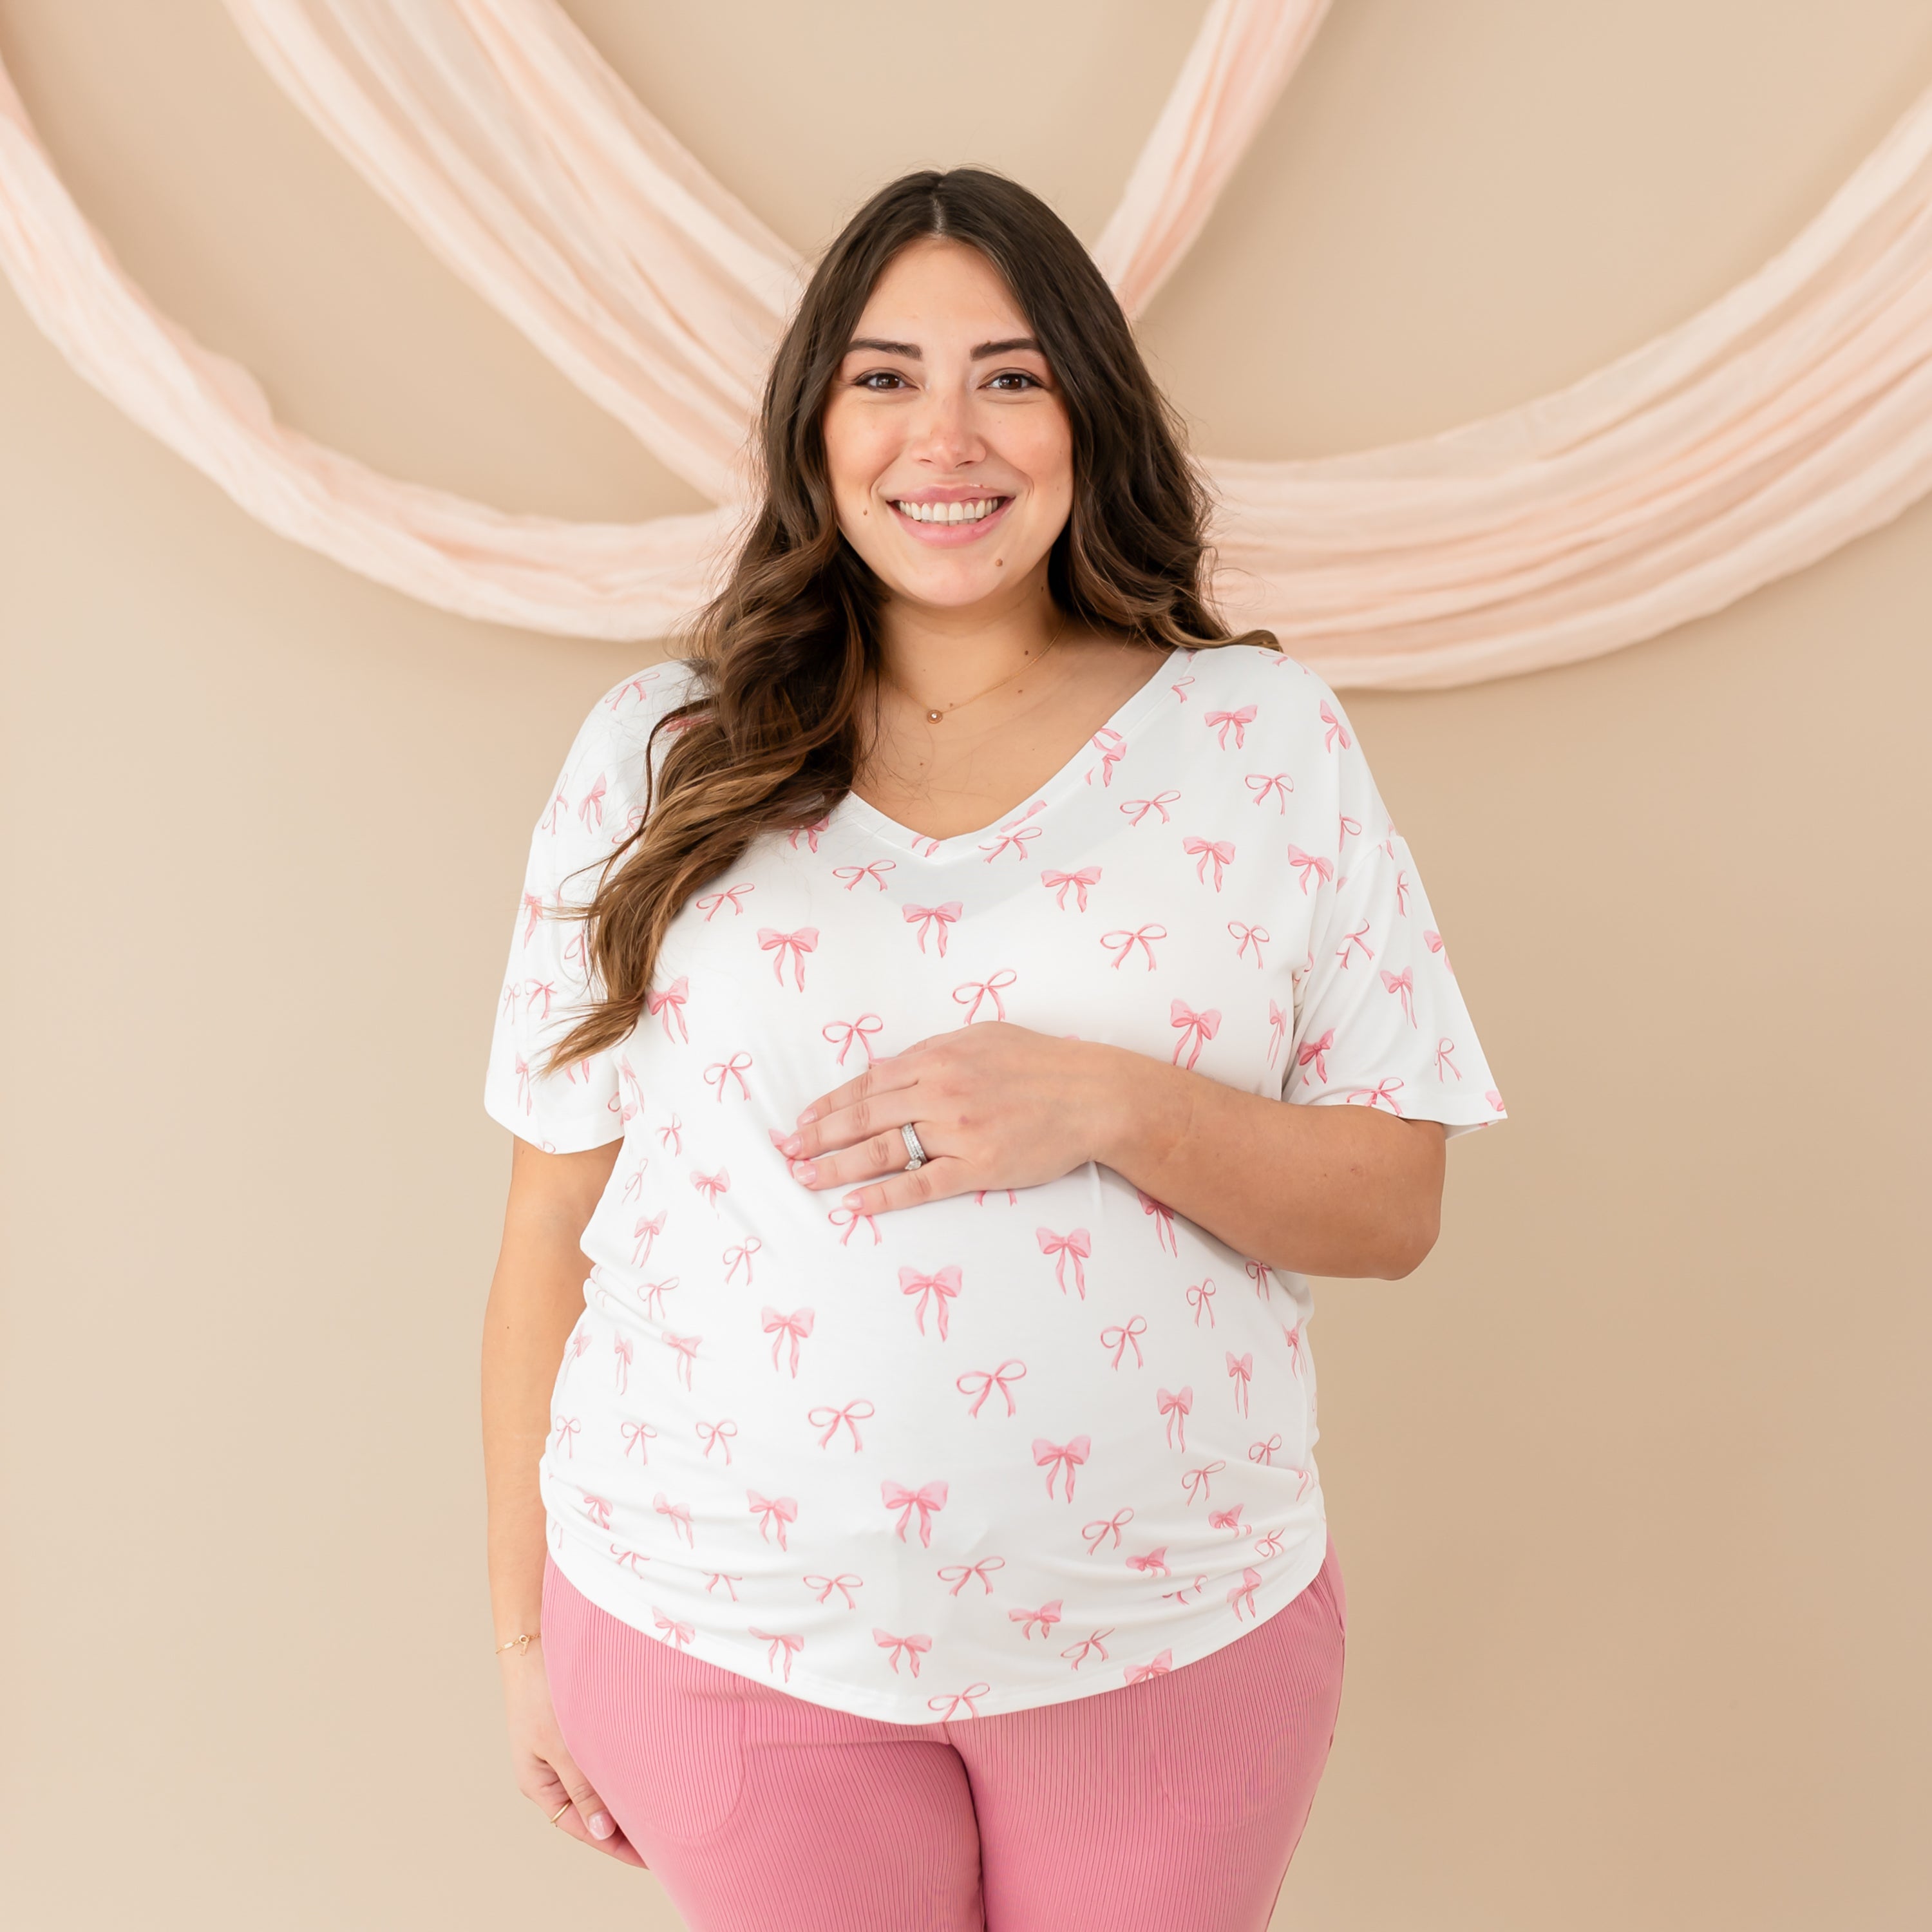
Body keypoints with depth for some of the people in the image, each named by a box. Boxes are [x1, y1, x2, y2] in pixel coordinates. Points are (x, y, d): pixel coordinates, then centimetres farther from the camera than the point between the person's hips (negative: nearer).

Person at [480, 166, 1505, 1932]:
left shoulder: (1267, 740, -3)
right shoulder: (658, 759, -2)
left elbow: (1396, 1206, -3)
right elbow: (554, 1222, 2)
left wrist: (1107, 1103, -20)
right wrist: (526, 1630, 5)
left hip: (1178, 1637, 1)